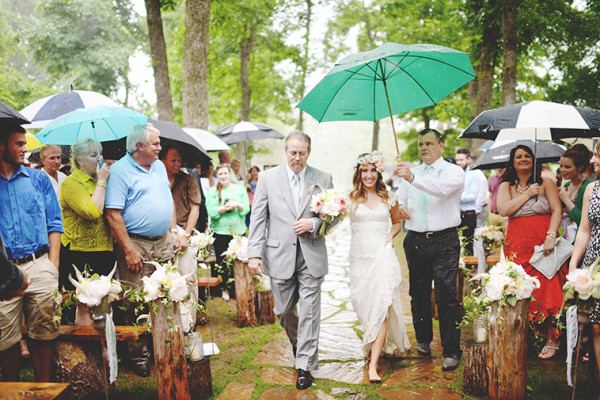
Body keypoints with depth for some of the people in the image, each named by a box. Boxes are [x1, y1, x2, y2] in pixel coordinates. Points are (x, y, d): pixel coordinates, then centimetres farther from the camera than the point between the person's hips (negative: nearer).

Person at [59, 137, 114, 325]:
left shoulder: (98, 181, 16)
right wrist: (102, 182, -15)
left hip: (103, 251, 8)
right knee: (84, 307, -5)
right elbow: (92, 212, -23)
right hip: (78, 255, -7)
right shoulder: (71, 183, -8)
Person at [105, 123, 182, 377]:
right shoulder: (120, 171, -10)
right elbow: (113, 214, -15)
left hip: (164, 242, 7)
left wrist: (174, 232, 12)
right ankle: (139, 355, 10)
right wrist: (129, 250, -18)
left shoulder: (159, 167, 13)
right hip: (136, 244, -7)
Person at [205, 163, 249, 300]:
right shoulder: (212, 191, 4)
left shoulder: (240, 189, 8)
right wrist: (227, 207, -17)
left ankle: (237, 288, 13)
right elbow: (211, 211, -8)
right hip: (220, 232, -1)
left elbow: (246, 209, 1)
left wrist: (237, 205, -18)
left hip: (238, 231, 1)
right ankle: (224, 288, 17)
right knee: (222, 262, 3)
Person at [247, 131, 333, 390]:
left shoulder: (323, 179, 4)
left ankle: (305, 365, 12)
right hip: (280, 255, 1)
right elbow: (257, 219, 1)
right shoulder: (268, 178, 3)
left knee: (309, 312, 0)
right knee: (284, 310, 11)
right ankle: (297, 342, 42)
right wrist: (254, 253, -7)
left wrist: (313, 223, -13)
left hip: (311, 256, -1)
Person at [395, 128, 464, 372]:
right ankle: (423, 340, 29)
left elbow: (442, 189, -22)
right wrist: (399, 207, -6)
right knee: (418, 294, 11)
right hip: (415, 241, 5)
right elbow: (398, 198, 20)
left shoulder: (453, 172, 0)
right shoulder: (411, 173, 18)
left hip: (444, 241, -5)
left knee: (446, 295, -10)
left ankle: (451, 352, -4)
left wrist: (413, 178, -37)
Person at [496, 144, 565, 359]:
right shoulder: (506, 186, 10)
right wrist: (527, 194, -8)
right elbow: (504, 210, -6)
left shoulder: (545, 182, 5)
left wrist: (551, 236, -15)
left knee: (546, 291, -5)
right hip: (518, 246, 2)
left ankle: (552, 339, 7)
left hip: (543, 244, -2)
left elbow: (557, 209, -3)